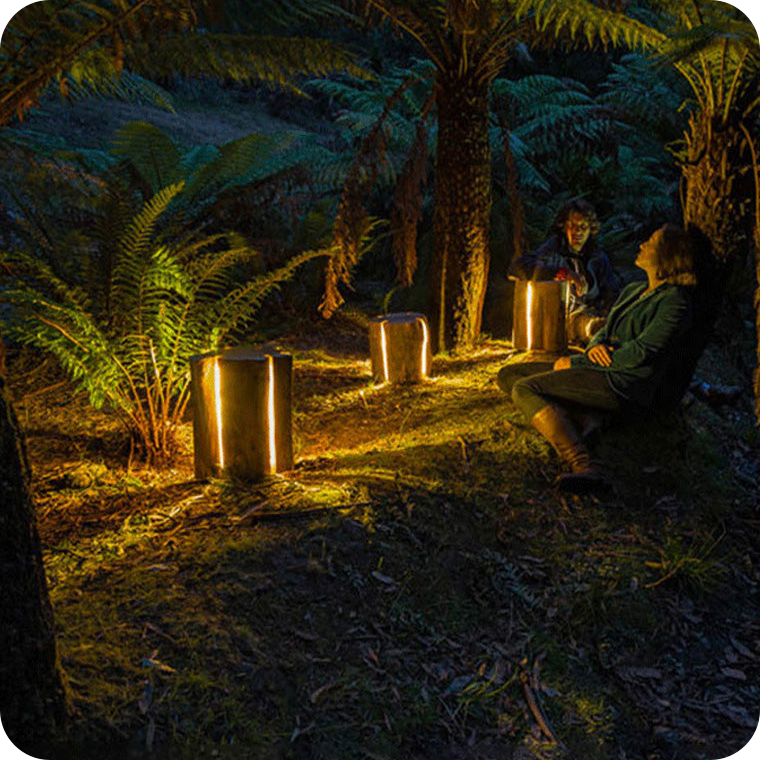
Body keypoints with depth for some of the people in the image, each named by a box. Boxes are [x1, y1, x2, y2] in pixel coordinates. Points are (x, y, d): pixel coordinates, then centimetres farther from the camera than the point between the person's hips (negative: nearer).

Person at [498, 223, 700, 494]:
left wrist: (576, 362, -13)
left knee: (525, 389, -26)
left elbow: (642, 353, -16)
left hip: (626, 384, -10)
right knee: (508, 375, 1)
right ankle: (580, 418, -18)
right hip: (600, 370, 10)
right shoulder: (632, 291, 21)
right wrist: (595, 346, -3)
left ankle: (585, 466, -40)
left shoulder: (675, 302, -7)